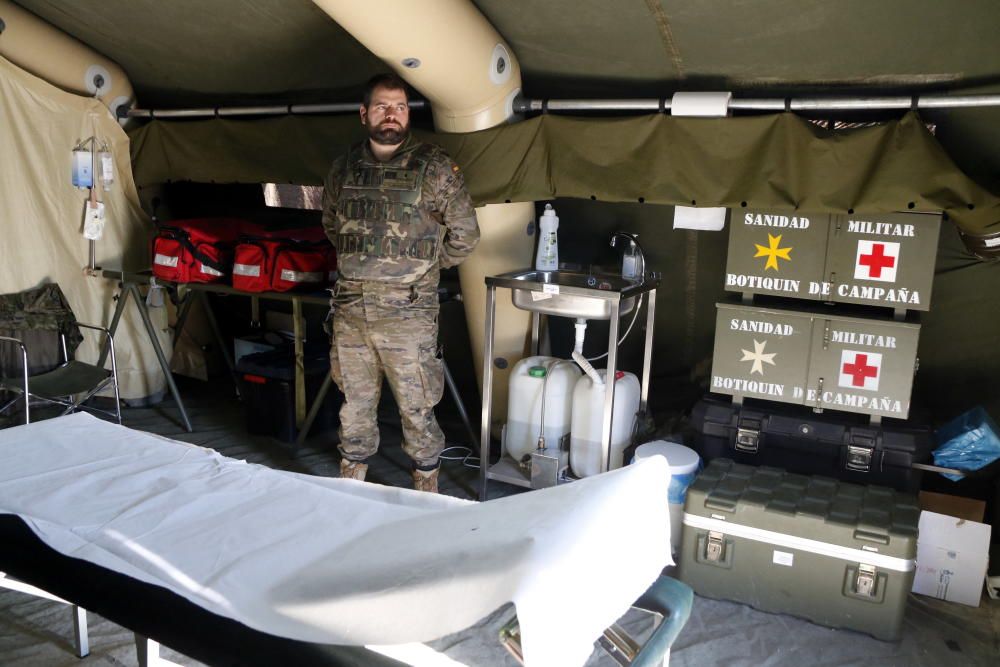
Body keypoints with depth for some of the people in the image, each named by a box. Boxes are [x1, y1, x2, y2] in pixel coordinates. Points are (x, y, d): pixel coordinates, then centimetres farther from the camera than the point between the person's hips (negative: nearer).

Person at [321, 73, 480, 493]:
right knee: (355, 402, 16)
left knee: (416, 405, 4)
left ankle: (426, 483, 22)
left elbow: (465, 234, 0)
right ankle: (352, 474, 34)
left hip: (407, 312, -4)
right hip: (350, 309, 4)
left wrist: (422, 268, 8)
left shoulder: (433, 167, -5)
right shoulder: (344, 168, 8)